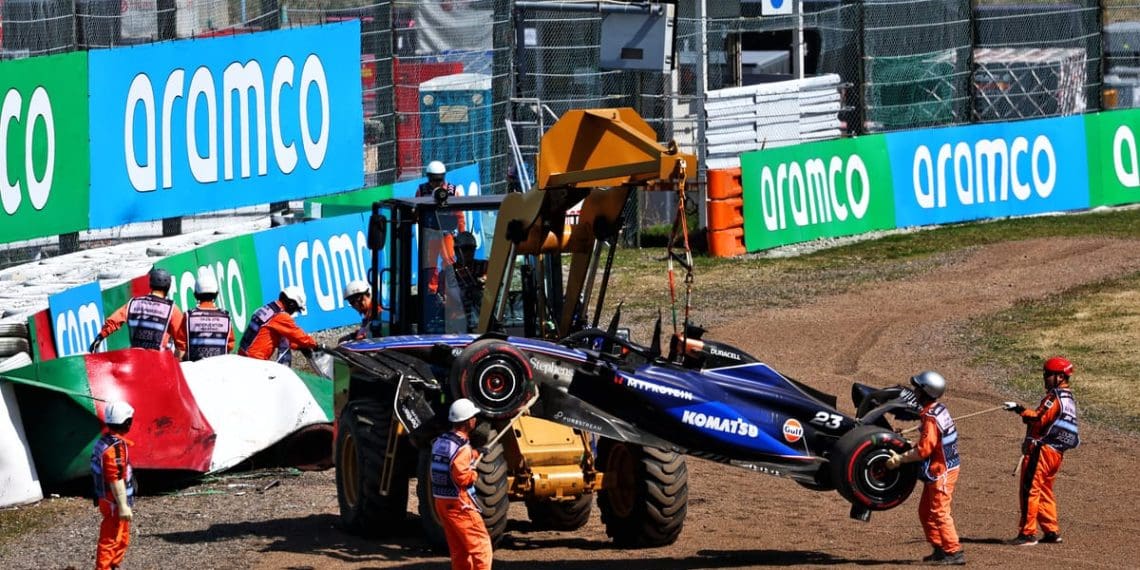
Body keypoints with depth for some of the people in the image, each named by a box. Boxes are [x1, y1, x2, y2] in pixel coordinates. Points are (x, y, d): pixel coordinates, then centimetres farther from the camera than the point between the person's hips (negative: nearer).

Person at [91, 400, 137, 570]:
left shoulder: (104, 442, 9)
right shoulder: (116, 447, -22)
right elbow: (116, 479, -24)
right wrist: (123, 506, -22)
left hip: (107, 499, 10)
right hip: (114, 504, -10)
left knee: (122, 539, 21)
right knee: (110, 542, -4)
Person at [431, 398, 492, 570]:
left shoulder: (439, 442, 8)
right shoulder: (462, 448, -18)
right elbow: (461, 477, -26)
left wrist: (473, 455, 11)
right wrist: (474, 474, -7)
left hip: (440, 502, 9)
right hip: (459, 504, -9)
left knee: (458, 549, 14)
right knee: (480, 545, -3)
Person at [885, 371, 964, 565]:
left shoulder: (931, 417, -22)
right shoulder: (940, 410, 8)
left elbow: (924, 449, -23)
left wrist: (900, 459, -15)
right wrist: (910, 447, 14)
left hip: (941, 472, -10)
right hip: (941, 468, 10)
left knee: (939, 513, -7)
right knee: (925, 512, 15)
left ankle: (954, 553, -5)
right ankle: (940, 549, 19)